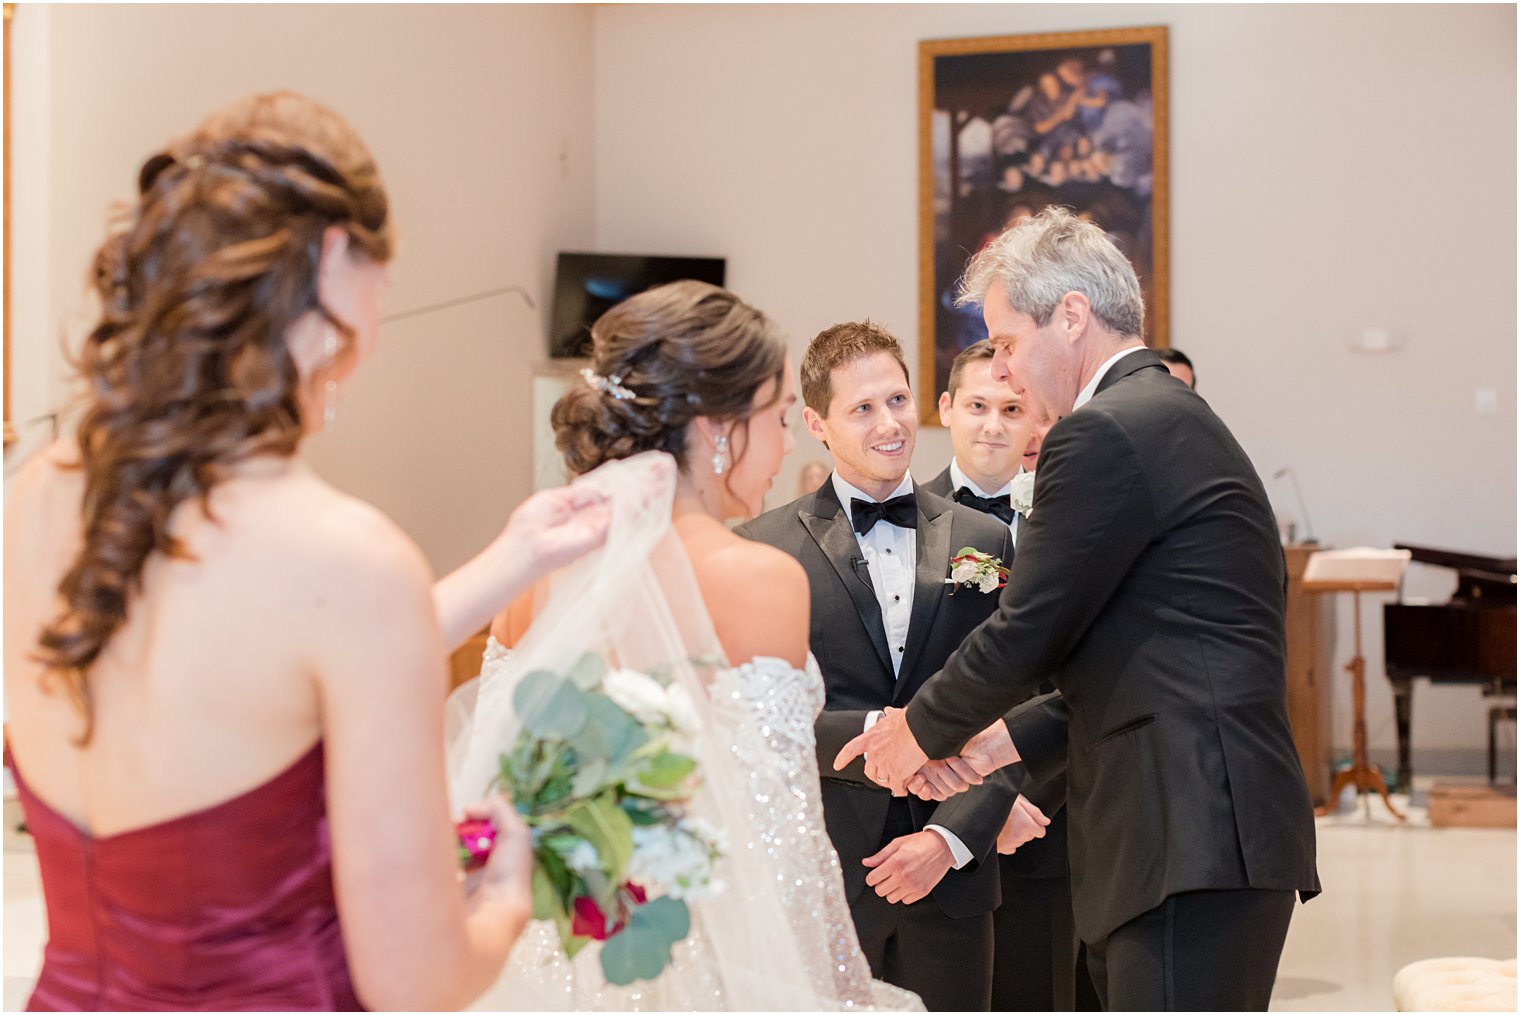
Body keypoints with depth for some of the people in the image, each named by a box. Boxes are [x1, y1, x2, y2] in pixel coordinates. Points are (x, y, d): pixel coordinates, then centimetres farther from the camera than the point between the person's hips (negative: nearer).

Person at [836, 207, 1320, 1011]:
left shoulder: (1104, 435, -12)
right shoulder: (1172, 419, 20)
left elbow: (1027, 630, -11)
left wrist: (923, 731, 6)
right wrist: (1013, 738, 18)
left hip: (1194, 841, -11)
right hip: (1201, 831, 11)